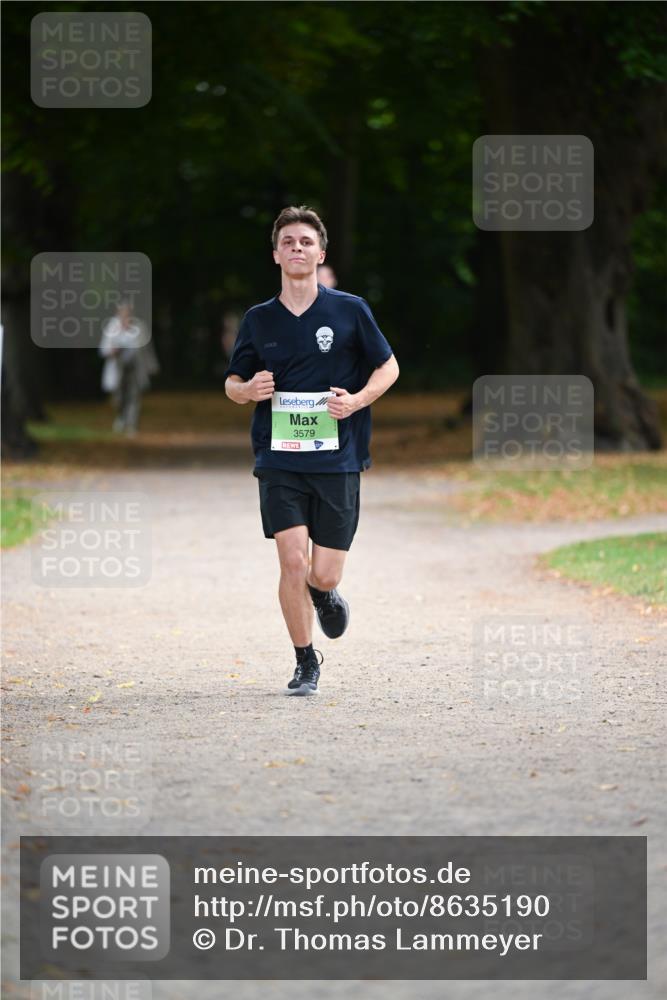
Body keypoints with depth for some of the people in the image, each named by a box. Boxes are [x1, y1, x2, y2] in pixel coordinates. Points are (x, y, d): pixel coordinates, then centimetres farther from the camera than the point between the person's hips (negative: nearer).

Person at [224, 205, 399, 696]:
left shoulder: (349, 310, 0)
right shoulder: (259, 319, 6)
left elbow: (388, 366, 9)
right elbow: (232, 383, 16)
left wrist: (356, 401, -10)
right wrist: (248, 390, -9)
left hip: (337, 460, -1)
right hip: (280, 461, 1)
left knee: (323, 576, -2)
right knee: (293, 562, -11)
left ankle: (326, 593, 37)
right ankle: (305, 662, 7)